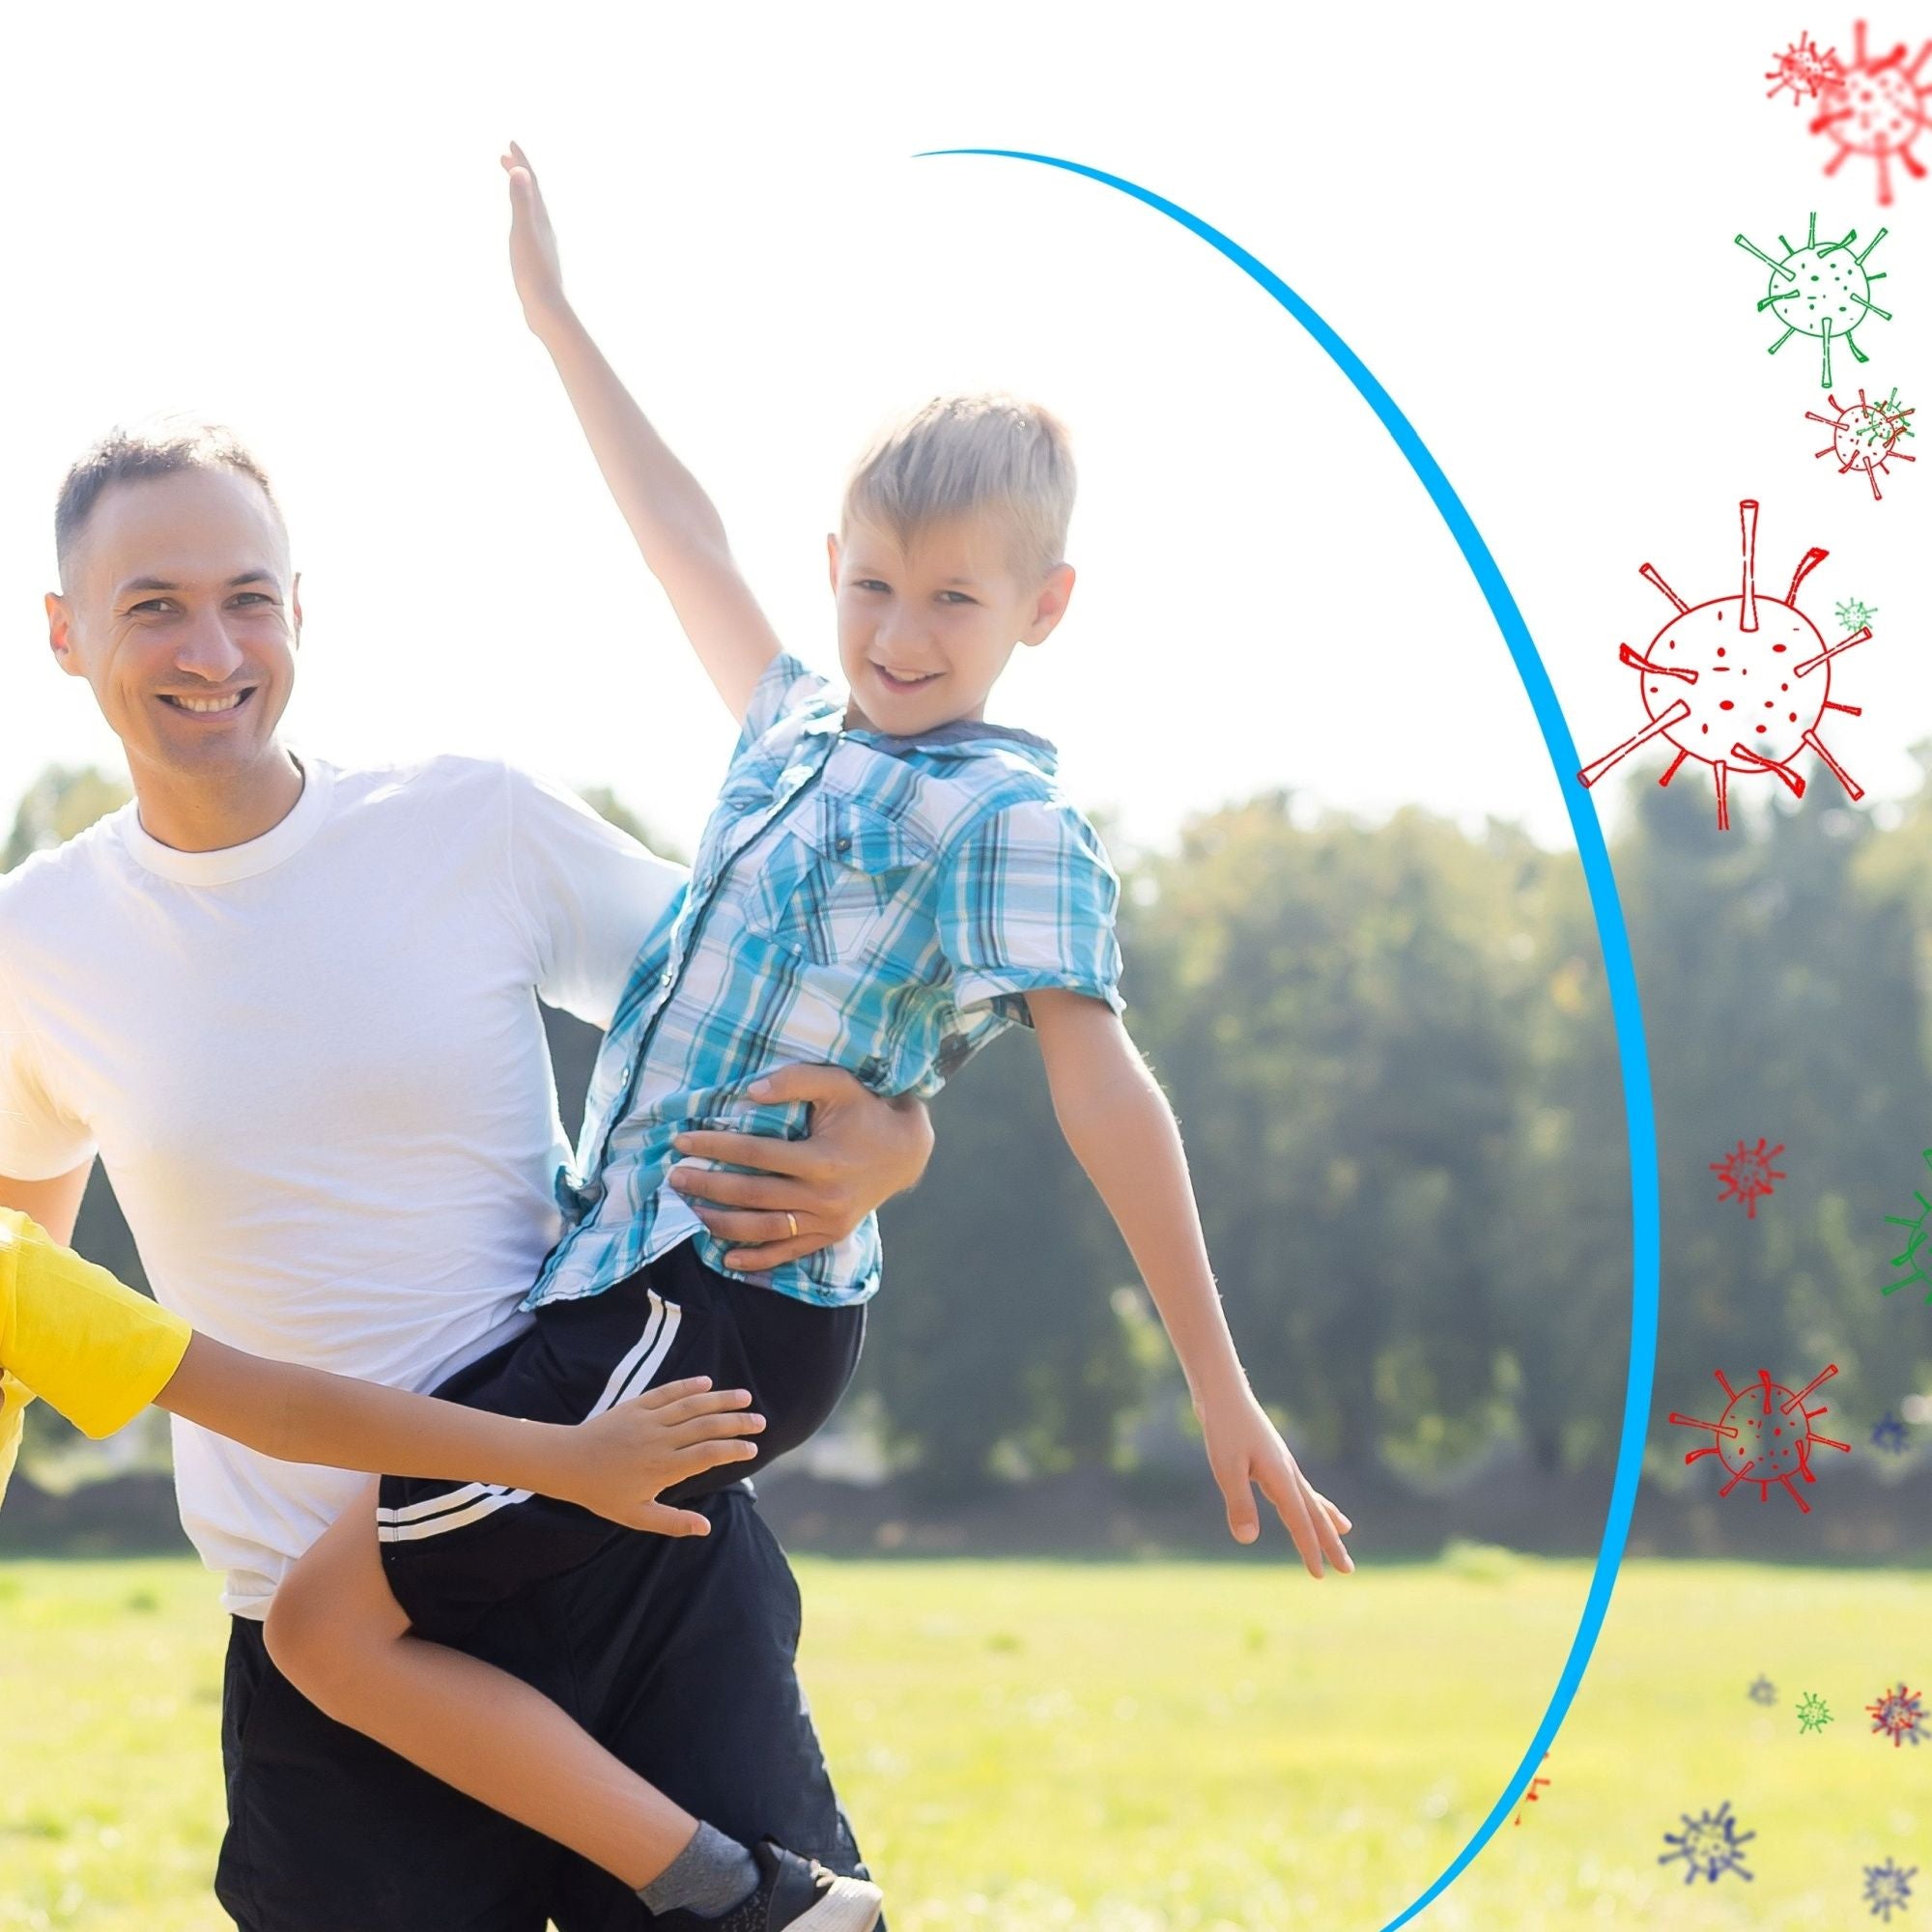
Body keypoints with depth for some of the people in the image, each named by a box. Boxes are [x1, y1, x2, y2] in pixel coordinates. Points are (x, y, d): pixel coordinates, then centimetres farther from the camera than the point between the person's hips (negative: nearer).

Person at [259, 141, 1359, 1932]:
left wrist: (1220, 1385, -17)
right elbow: (685, 538, 28)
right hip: (645, 1279, 9)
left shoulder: (1006, 820, -9)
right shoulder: (800, 730, 14)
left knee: (329, 1623, -15)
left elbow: (1105, 1095, -14)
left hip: (720, 1312, -9)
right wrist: (555, 321, 37)